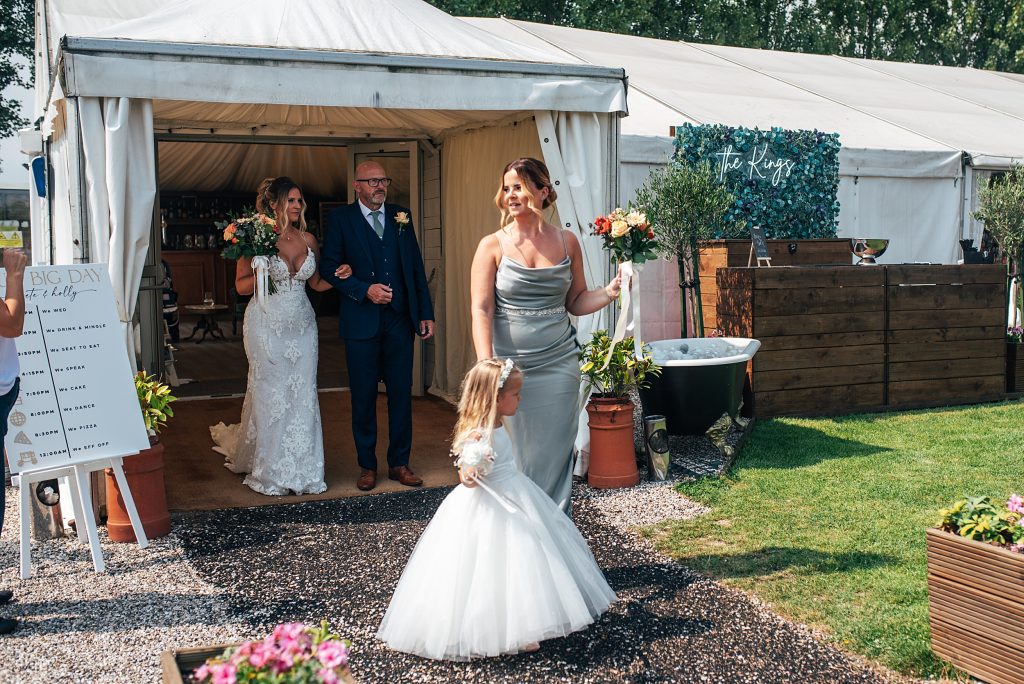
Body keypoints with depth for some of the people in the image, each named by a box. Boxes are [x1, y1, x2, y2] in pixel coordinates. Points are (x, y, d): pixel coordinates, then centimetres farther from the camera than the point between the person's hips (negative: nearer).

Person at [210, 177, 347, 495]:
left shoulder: (307, 239, 8)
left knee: (303, 395, 3)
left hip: (301, 324, 4)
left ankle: (301, 469, 13)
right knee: (270, 395, 0)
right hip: (267, 325, -4)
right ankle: (271, 472, 13)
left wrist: (339, 276, -2)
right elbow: (241, 286, -2)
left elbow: (316, 283, 17)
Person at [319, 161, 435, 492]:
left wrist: (425, 313, 5)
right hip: (361, 321, -3)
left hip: (400, 319, 3)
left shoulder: (401, 216, 11)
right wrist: (365, 289, -17)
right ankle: (367, 465, 18)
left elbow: (416, 266, 10)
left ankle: (399, 463, 18)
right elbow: (329, 267, -5)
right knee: (363, 396, 6)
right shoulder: (340, 219, 1)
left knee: (401, 392, 6)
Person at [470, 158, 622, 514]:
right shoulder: (492, 246, -2)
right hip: (510, 368, -2)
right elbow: (481, 310, -10)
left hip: (558, 365, 2)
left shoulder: (567, 242, 6)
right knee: (513, 459, 5)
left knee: (555, 457, 6)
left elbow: (575, 302, 12)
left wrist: (609, 292, -7)